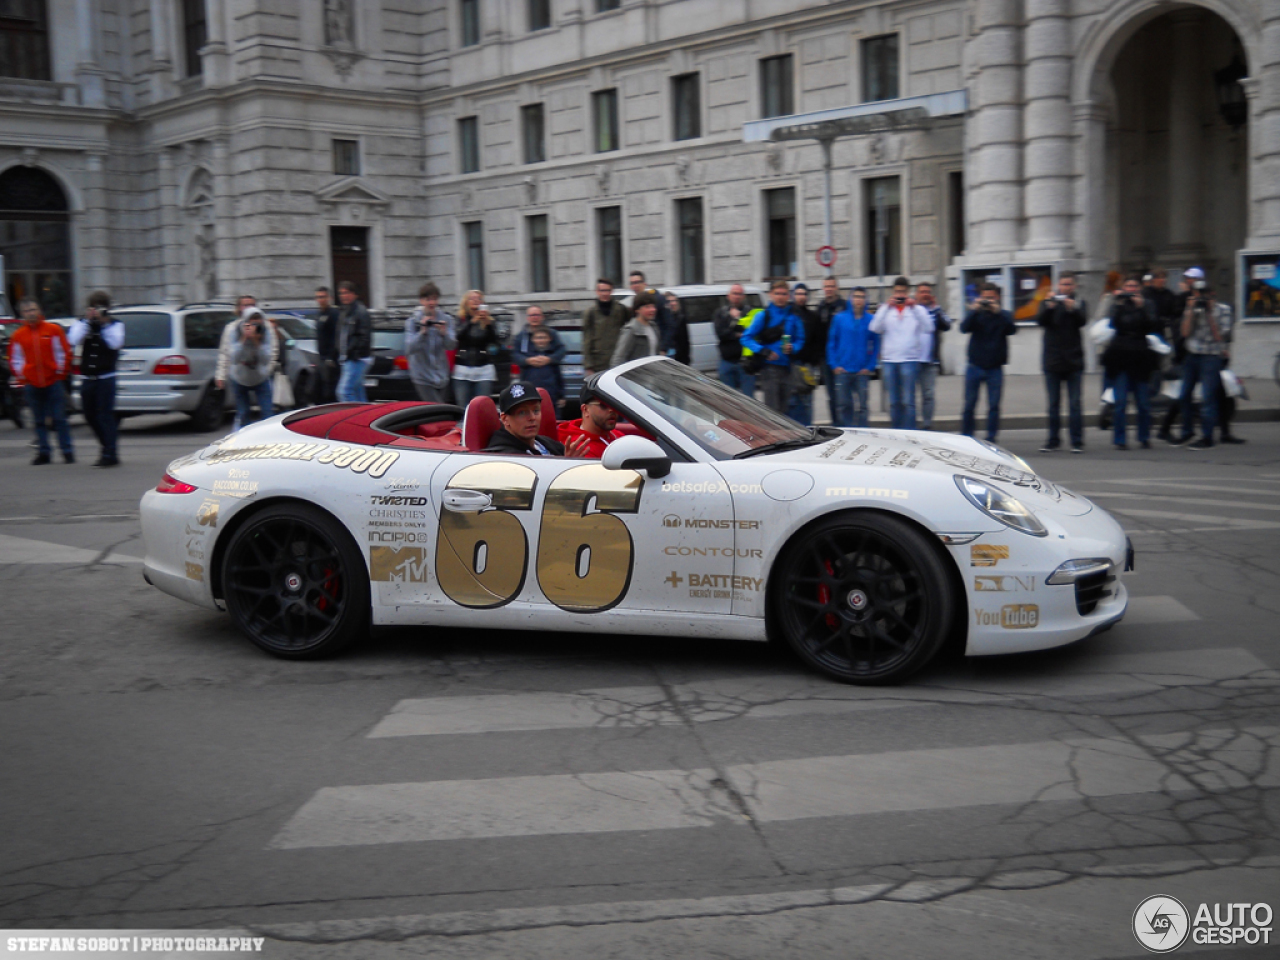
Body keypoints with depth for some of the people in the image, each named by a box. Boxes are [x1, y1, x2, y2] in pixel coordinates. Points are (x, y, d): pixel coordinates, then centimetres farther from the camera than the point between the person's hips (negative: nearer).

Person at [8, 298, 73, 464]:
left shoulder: (53, 330, 0)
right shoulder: (18, 335, 5)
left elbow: (64, 353, 3)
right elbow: (14, 359, 11)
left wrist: (61, 373, 1)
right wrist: (22, 376, 3)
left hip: (54, 382, -2)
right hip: (32, 385, 2)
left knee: (59, 419, -1)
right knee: (39, 421, 7)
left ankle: (67, 451, 5)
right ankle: (44, 452, 13)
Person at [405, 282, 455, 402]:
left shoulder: (445, 319, 5)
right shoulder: (413, 321, -4)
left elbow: (450, 346, -4)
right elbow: (409, 349, -14)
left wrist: (444, 333, -24)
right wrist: (422, 332, -26)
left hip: (441, 376, 4)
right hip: (423, 377, -4)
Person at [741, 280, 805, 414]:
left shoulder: (793, 317, 10)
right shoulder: (764, 315, -1)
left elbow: (800, 340, 15)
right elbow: (746, 338, -4)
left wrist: (793, 348, -8)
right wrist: (764, 351, -17)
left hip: (787, 367, 4)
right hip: (770, 366, -4)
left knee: (784, 408, 8)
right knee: (772, 408, -8)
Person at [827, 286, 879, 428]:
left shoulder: (871, 319, 3)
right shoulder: (839, 318, 4)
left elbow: (876, 345, 4)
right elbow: (831, 343, 6)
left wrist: (870, 367, -5)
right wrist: (834, 365, -3)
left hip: (862, 372, 0)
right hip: (842, 370, 0)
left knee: (861, 406, 2)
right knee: (842, 406, 0)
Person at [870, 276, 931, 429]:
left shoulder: (917, 309, 8)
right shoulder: (886, 309, 12)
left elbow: (929, 328, -8)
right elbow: (875, 328, -5)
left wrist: (915, 307, -12)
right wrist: (886, 307, -11)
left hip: (910, 360, -2)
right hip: (889, 360, 2)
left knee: (908, 401, -8)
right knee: (894, 402, 6)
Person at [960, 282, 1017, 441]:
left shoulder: (1004, 315, 5)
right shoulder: (976, 314, 5)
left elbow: (1012, 329, -13)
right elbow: (964, 328, -12)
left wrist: (997, 312, -21)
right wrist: (974, 310, -22)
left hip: (995, 368, 0)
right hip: (975, 367, 0)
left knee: (994, 406, -1)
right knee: (969, 405, 2)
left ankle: (991, 439, 5)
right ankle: (966, 438, 11)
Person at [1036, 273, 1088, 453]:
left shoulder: (1079, 303, 7)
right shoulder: (1048, 302, 9)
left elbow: (1082, 321, -10)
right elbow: (1040, 320, -9)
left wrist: (1073, 309, -29)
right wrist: (1049, 308, -27)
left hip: (1073, 361, -1)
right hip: (1052, 360, 1)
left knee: (1075, 403, -2)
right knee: (1053, 404, 6)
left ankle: (1077, 441, 0)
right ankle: (1053, 440, 12)